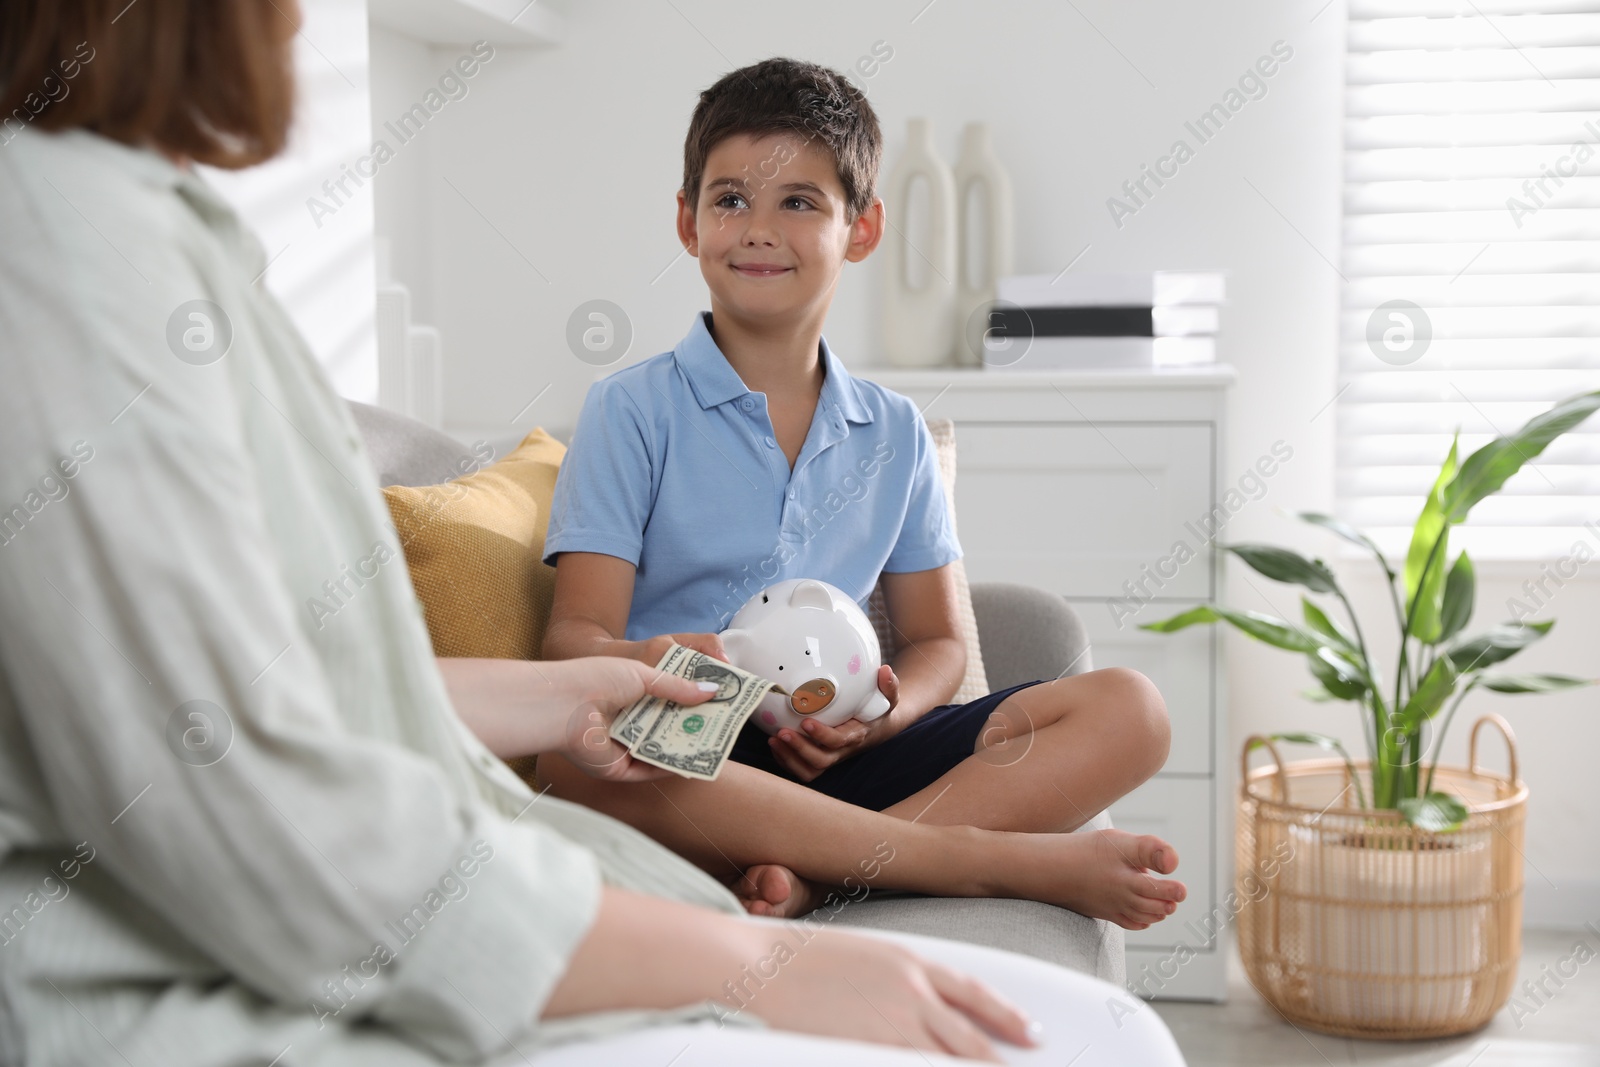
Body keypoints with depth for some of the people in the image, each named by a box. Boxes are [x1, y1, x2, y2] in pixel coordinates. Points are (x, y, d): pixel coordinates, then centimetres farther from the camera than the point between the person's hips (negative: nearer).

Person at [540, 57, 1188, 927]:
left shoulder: (895, 434, 15)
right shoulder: (633, 411, 3)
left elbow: (936, 641, 19)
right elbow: (575, 634, -5)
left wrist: (883, 714, -6)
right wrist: (645, 662, -30)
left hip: (833, 761, 4)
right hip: (687, 765, -3)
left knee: (1128, 710, -12)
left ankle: (811, 874, -32)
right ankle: (1014, 861, -33)